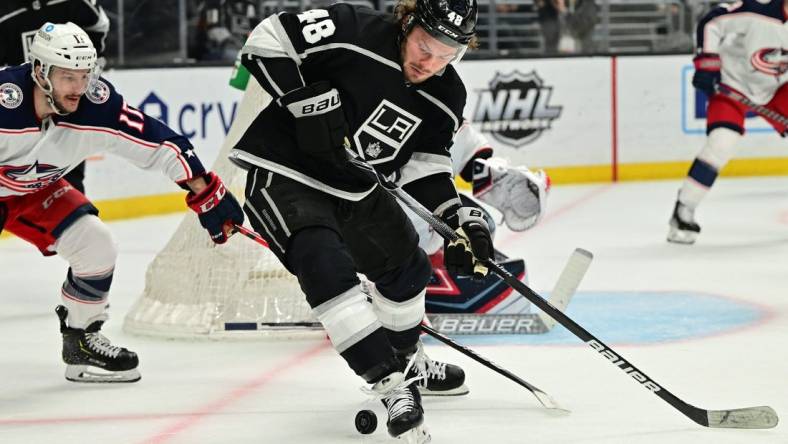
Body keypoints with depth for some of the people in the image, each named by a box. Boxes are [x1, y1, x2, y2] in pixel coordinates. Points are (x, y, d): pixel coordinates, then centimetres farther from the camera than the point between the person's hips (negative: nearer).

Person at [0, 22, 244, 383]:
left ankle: (81, 339, 12)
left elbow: (156, 143, -18)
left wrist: (207, 195, -17)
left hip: (35, 191, 5)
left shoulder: (97, 105, -25)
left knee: (96, 246, -8)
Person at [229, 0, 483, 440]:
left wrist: (460, 218, -14)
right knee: (326, 265, -29)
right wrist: (307, 101, -30)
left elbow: (424, 164, 1)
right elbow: (267, 41, -23)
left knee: (405, 266, 21)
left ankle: (408, 363, 49)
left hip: (355, 187, 8)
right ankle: (391, 386, -30)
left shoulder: (446, 96, -5)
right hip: (284, 172, -7)